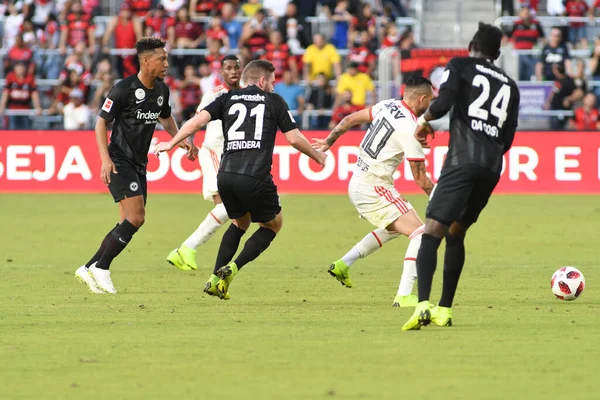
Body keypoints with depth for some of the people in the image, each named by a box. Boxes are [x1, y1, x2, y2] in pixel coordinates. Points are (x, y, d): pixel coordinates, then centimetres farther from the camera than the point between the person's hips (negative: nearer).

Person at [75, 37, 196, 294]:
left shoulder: (161, 90, 6)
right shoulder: (124, 89, -16)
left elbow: (165, 118, 25)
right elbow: (101, 122, -11)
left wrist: (182, 140, 9)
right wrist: (105, 159, -21)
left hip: (139, 164, 8)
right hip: (120, 162, -8)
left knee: (130, 222, 7)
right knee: (136, 217, -19)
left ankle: (89, 269, 15)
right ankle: (101, 268, -10)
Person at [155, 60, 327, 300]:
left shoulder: (228, 99, 17)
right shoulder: (274, 101, 10)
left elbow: (199, 119, 4)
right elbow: (294, 138, 6)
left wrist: (172, 143, 12)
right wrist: (318, 156, 22)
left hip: (225, 176, 4)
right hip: (255, 178, -4)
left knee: (240, 223, 29)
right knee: (273, 225, 18)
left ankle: (215, 279, 17)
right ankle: (231, 270, 0)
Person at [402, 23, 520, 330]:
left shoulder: (460, 65, 8)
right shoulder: (509, 85, 21)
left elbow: (443, 103, -9)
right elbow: (507, 139, 19)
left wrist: (424, 120, 10)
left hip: (462, 160, -5)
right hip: (492, 168, 5)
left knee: (432, 232, -12)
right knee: (456, 234, 21)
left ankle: (423, 304, -32)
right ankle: (444, 310, 20)